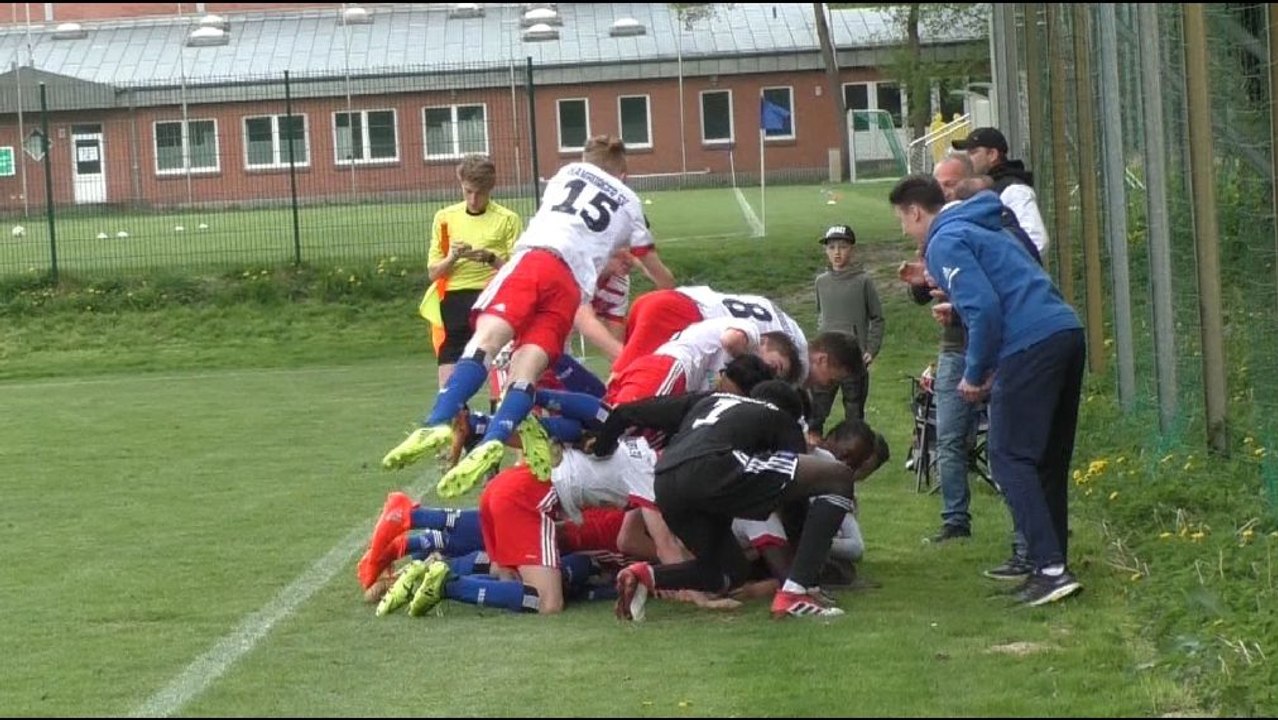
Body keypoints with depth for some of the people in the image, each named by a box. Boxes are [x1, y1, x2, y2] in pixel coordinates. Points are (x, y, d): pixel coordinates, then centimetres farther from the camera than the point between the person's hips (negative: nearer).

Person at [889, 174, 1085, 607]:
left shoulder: (945, 242, -4)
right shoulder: (980, 229, 26)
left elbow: (984, 308, -15)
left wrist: (975, 374, -3)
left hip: (1030, 345, -9)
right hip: (1067, 332, 10)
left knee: (1009, 457, -6)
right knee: (1049, 459, 14)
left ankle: (1050, 568, -14)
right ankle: (1053, 565, 17)